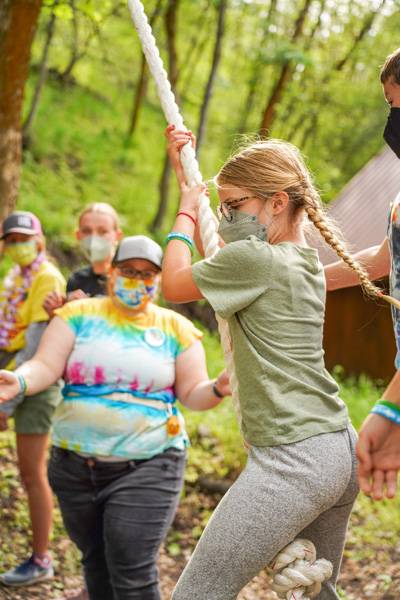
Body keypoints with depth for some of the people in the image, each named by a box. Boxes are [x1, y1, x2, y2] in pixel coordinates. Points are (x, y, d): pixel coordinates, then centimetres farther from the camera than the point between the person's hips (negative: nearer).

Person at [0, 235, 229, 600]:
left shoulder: (176, 329, 3)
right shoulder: (79, 315, 3)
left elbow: (193, 394, 3)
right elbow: (46, 367, -6)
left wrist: (217, 388, -19)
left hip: (147, 468, -2)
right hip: (76, 465, 2)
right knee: (96, 563, 16)